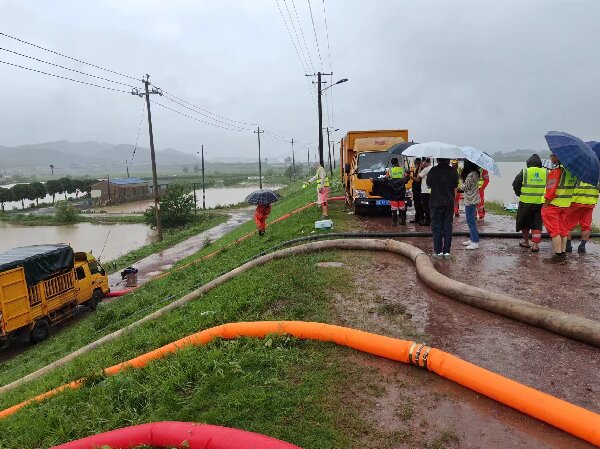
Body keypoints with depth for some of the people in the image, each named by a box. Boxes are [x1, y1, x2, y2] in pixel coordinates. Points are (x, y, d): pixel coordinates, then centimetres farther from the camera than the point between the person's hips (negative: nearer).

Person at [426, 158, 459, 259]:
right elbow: (455, 188, 4)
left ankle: (438, 251, 7)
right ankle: (447, 251, 10)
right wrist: (453, 200, 16)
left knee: (437, 227, 5)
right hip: (449, 203, 2)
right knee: (448, 227, 8)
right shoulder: (453, 171, -3)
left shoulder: (433, 170, -9)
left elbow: (428, 185, 2)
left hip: (436, 202, -2)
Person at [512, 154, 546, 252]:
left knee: (524, 222, 15)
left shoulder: (524, 172, -4)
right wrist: (545, 196, 17)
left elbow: (515, 184, 0)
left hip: (526, 202, -2)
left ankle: (526, 242, 25)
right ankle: (535, 244, 3)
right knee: (537, 223, 7)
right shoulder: (545, 172, 2)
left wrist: (519, 194, 14)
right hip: (540, 203, 2)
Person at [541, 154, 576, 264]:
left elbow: (551, 190, -19)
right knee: (563, 230, 14)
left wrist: (545, 205, -13)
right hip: (565, 204, 8)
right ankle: (563, 254, 19)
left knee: (554, 230, 0)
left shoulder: (556, 172, -18)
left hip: (554, 204, -8)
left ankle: (558, 256, 1)